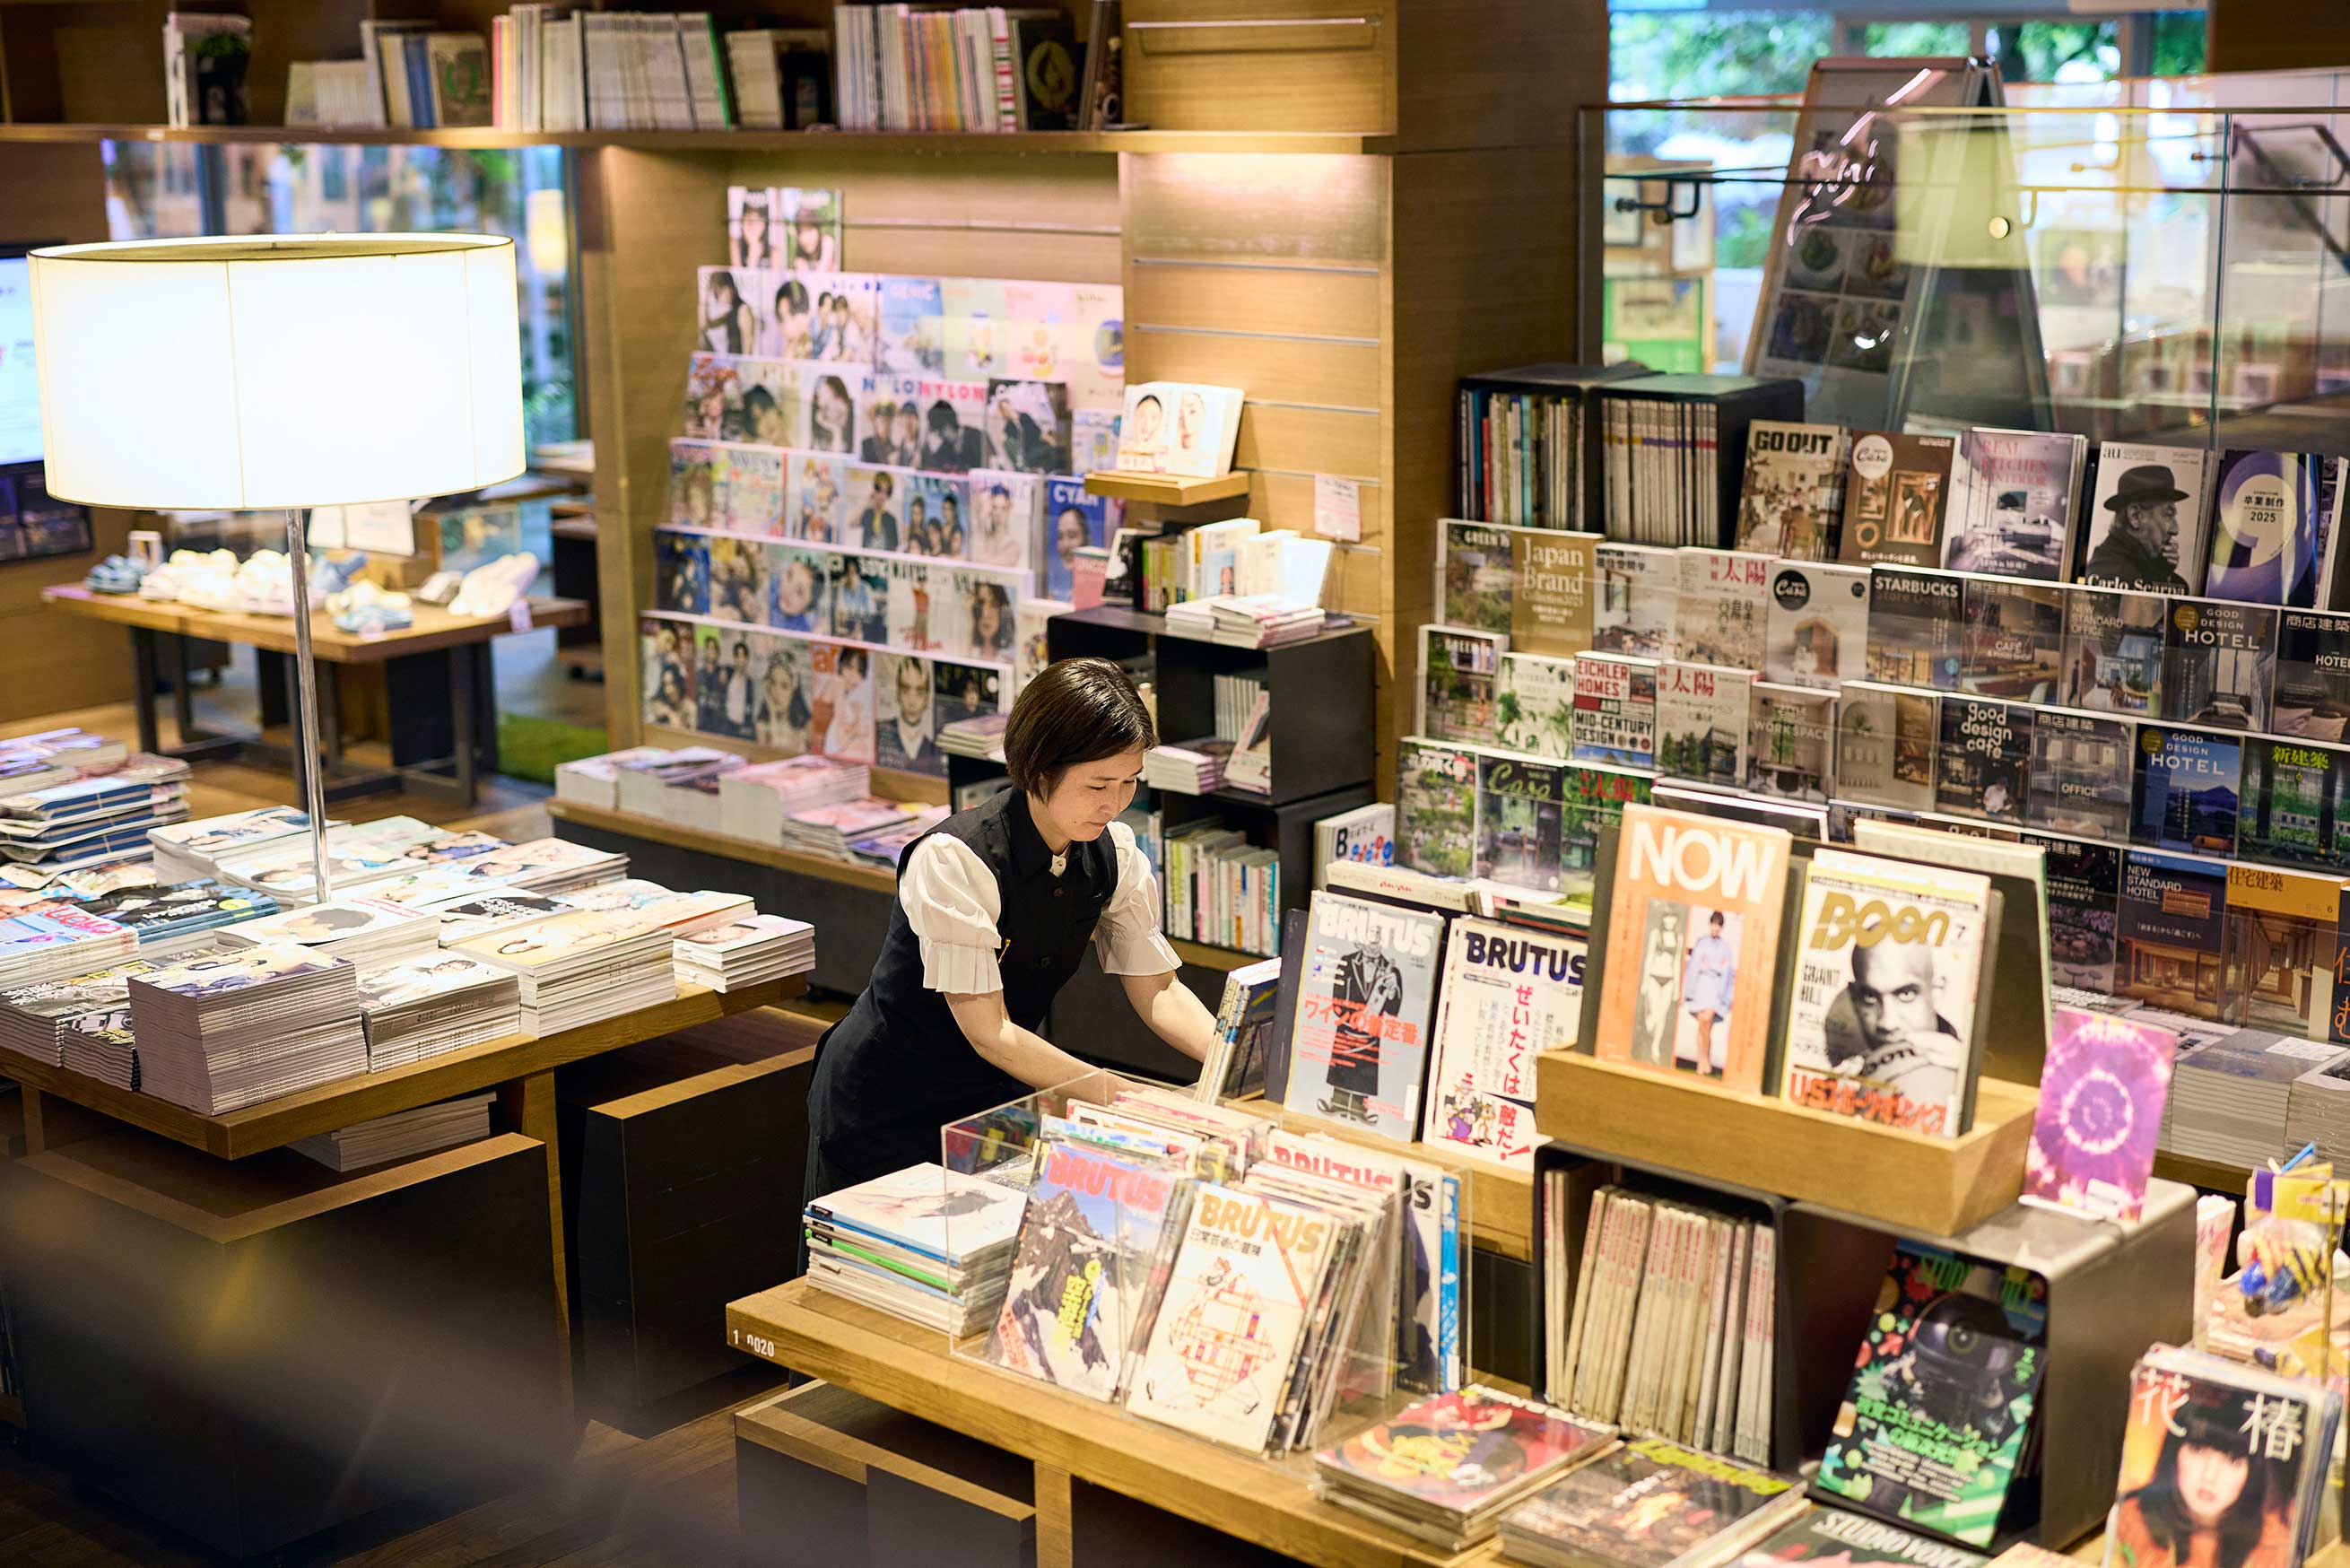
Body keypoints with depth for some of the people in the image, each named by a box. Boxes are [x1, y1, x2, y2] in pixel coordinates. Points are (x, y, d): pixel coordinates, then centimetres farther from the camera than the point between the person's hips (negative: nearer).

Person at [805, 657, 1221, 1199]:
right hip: (889, 1109, -5)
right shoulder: (953, 860, -28)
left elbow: (1158, 990, -2)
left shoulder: (1113, 854, -8)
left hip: (996, 1093, 6)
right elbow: (990, 1033, -28)